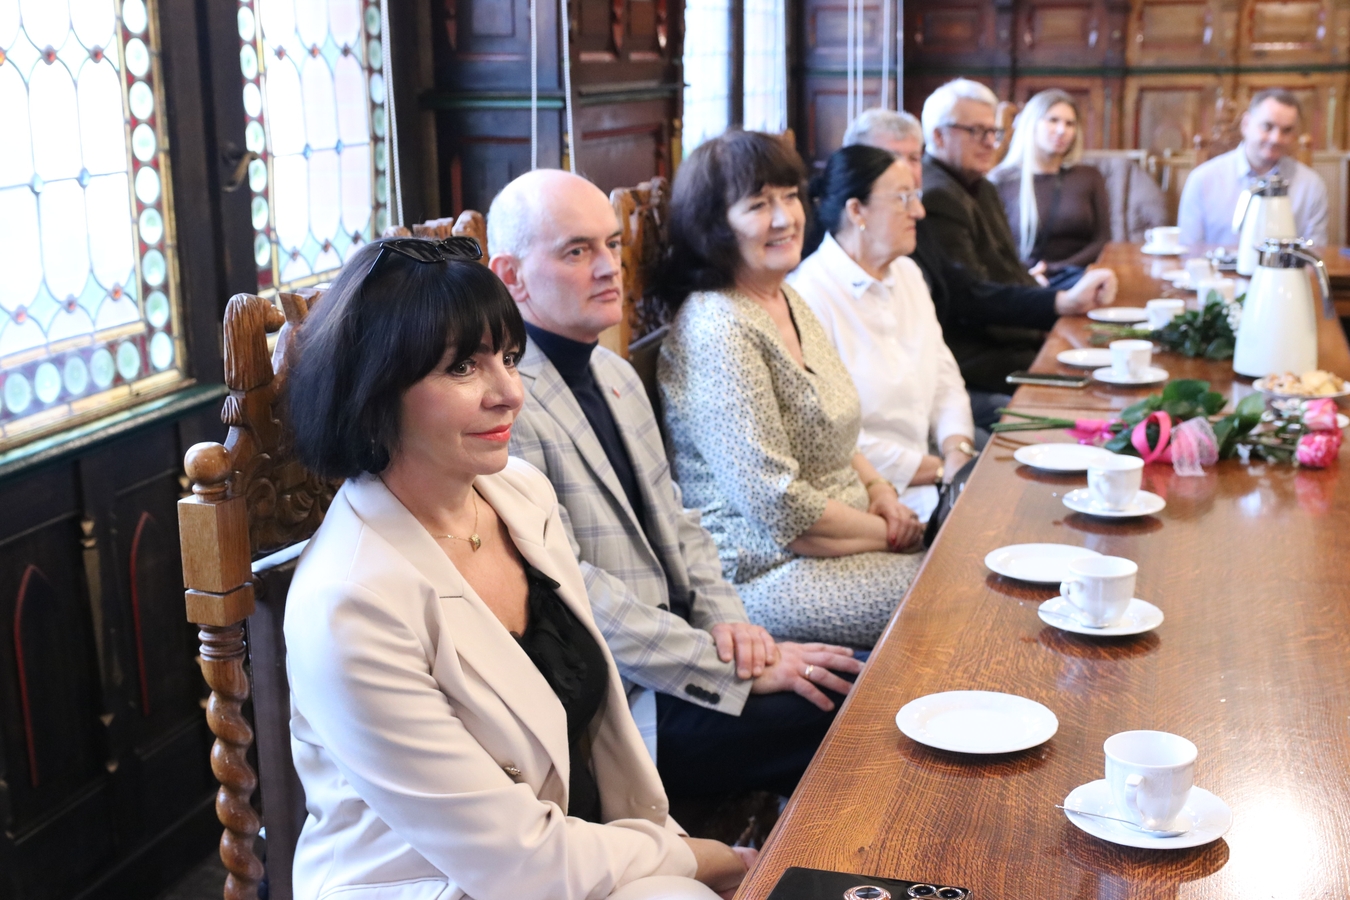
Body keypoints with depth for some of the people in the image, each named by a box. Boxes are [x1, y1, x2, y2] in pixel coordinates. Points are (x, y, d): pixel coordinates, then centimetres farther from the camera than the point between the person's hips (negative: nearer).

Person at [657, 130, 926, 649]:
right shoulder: (717, 331, -21)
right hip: (769, 575, -9)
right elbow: (779, 507, -22)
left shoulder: (789, 302, 9)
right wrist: (885, 531, -11)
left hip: (845, 534, 9)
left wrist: (877, 488, 3)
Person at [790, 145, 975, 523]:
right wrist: (937, 469, -13)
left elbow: (945, 380, 15)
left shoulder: (907, 274, 15)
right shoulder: (808, 295, -15)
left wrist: (958, 452, -6)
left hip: (925, 481, 9)